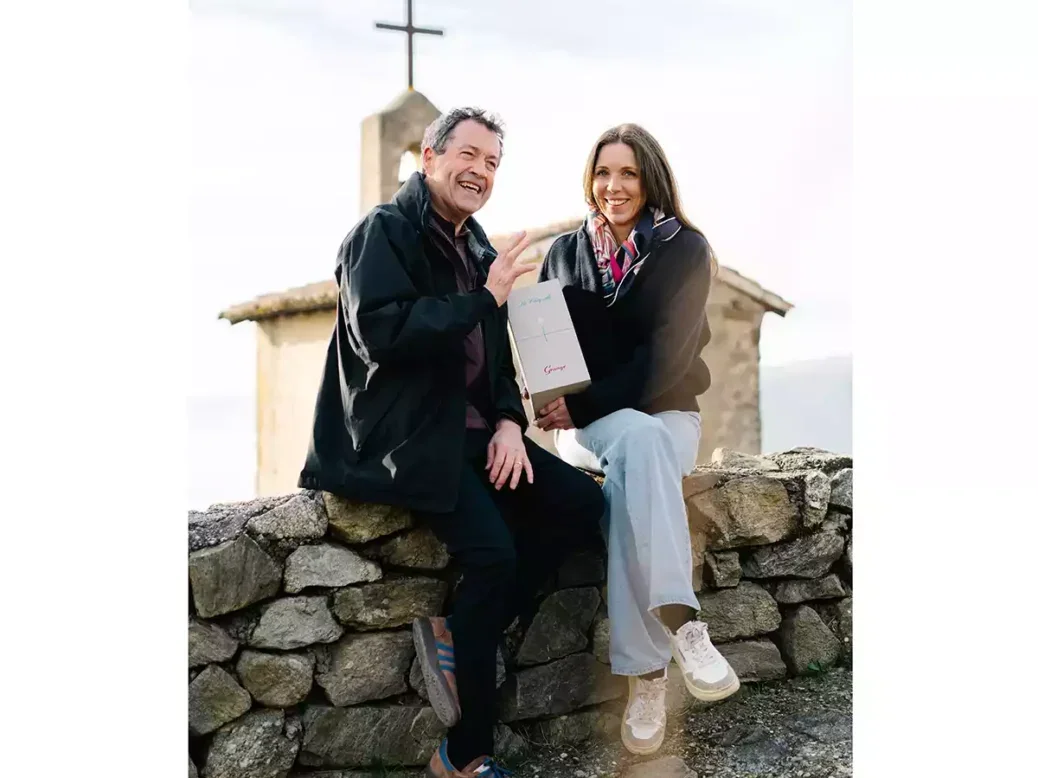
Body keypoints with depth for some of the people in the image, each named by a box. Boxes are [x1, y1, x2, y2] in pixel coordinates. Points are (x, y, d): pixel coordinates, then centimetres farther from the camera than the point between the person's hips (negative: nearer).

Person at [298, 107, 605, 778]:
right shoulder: (385, 231, -5)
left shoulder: (479, 249, 18)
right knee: (493, 551, -25)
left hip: (472, 430, 8)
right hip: (404, 437, -8)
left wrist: (509, 421, 0)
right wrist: (484, 299, -18)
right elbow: (378, 334, -21)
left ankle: (457, 631, -5)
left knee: (582, 502, -9)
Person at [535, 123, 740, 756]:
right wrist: (559, 407, -14)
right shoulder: (565, 253, 10)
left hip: (665, 414, -1)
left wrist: (583, 406, -17)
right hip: (585, 422, 1)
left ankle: (646, 673, -39)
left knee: (629, 479, -36)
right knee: (638, 440, -36)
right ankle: (680, 622, -47)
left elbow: (668, 358, -10)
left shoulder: (685, 251, 0)